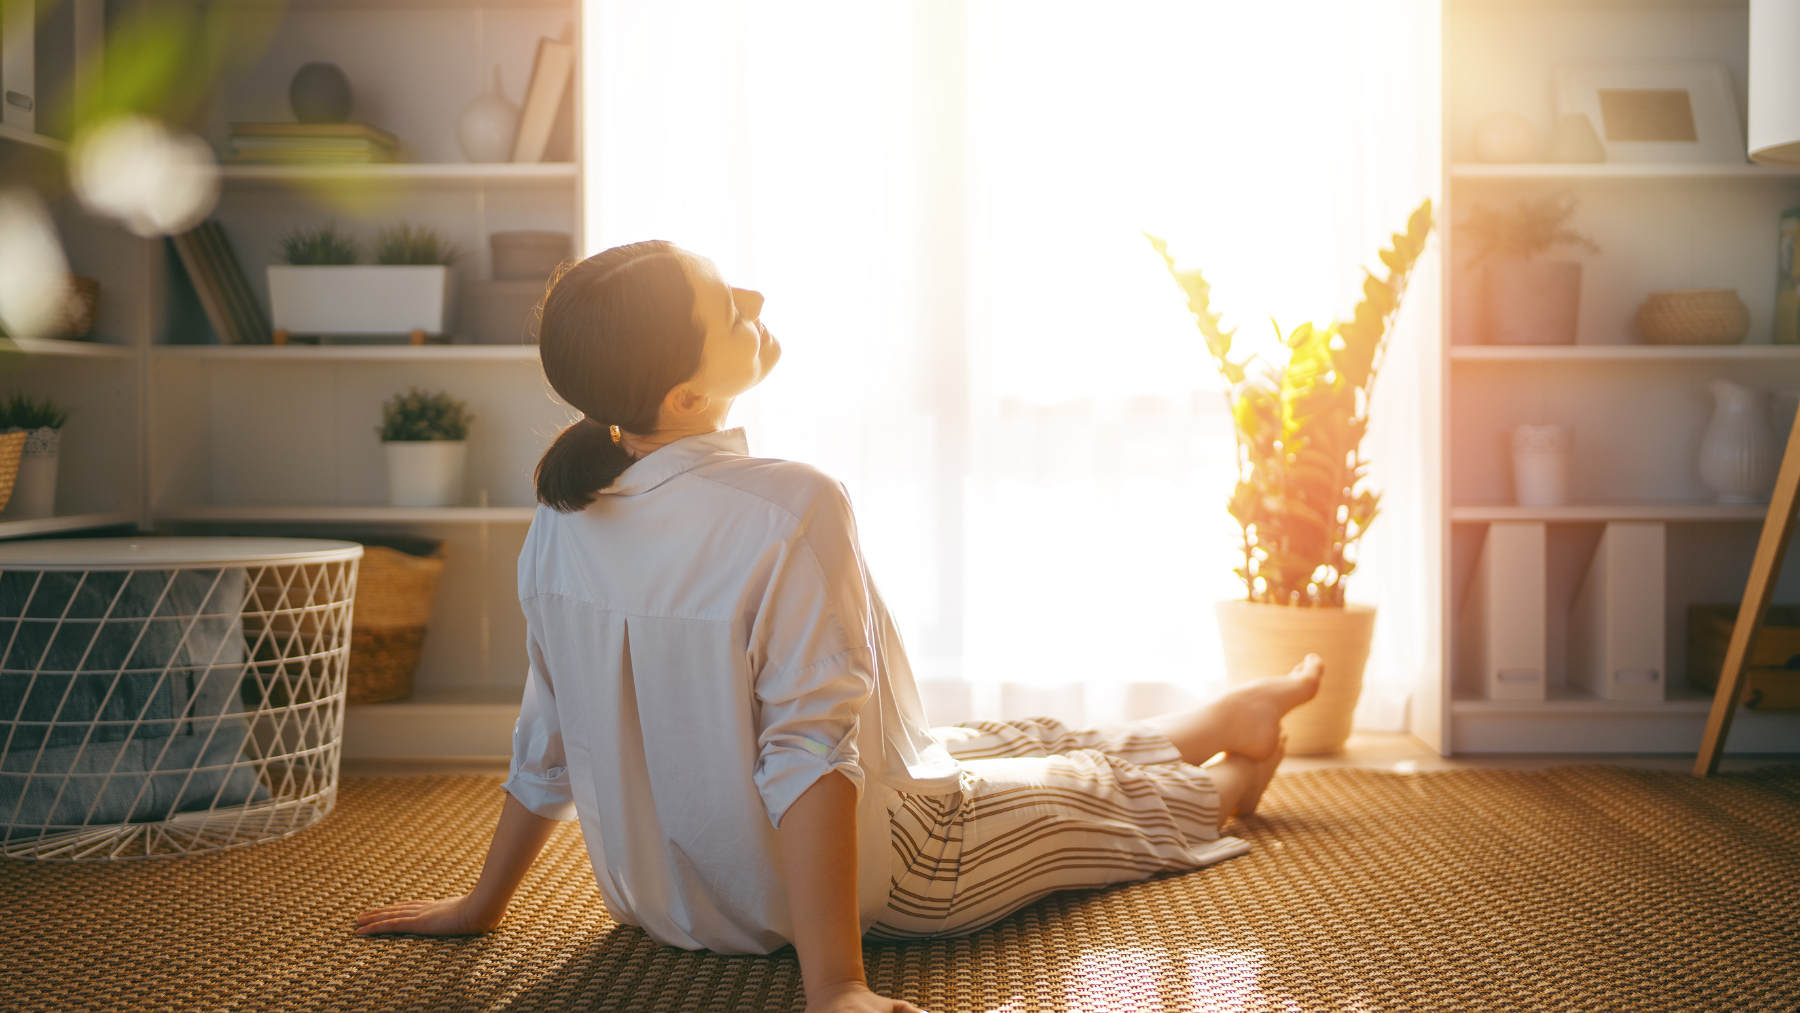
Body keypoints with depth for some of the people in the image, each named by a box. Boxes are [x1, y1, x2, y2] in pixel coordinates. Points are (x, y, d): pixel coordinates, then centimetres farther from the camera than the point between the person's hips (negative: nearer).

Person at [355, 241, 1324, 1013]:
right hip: (857, 882, -7)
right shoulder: (794, 511, -32)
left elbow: (548, 740, -3)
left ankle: (1238, 715, 54)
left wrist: (481, 904, 10)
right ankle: (1226, 785, 57)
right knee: (1094, 788, 22)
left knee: (1010, 746, 29)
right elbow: (809, 751, -35)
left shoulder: (563, 517, -10)